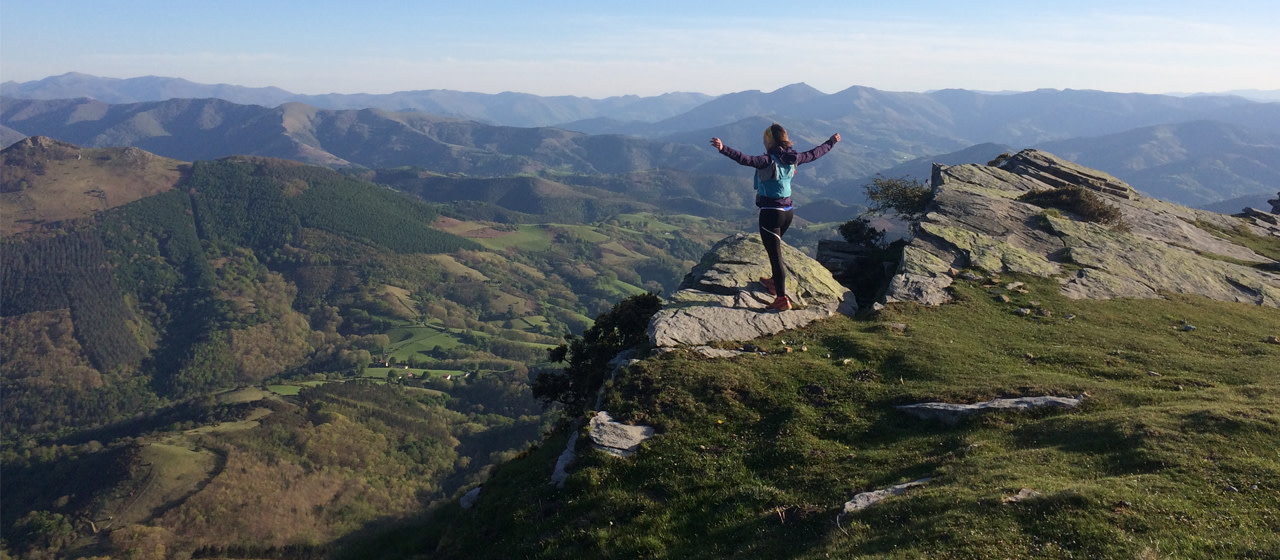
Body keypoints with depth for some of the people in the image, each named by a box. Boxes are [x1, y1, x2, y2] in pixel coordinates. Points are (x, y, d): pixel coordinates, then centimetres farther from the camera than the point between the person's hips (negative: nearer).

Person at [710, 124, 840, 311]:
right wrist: (832, 141, 37)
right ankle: (775, 282, 46)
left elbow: (745, 159, -33)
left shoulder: (768, 161, -18)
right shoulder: (792, 159, 4)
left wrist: (723, 149, -42)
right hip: (788, 211, 8)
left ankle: (782, 298, 1)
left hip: (771, 213, -8)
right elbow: (814, 153, 20)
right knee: (775, 248, 28)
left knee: (775, 254, -2)